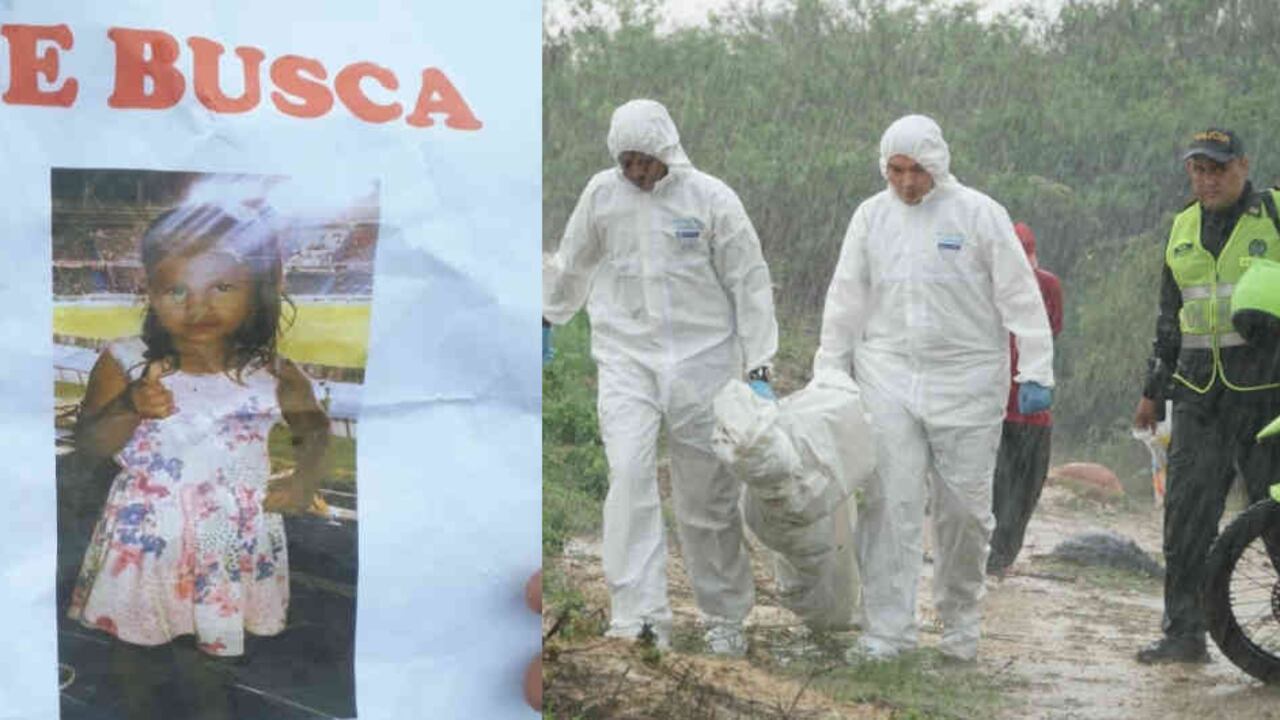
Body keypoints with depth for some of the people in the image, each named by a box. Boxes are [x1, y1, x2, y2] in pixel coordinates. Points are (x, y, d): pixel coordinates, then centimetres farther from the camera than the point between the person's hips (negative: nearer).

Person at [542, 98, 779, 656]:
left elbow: (750, 284, -1)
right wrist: (546, 319, 29)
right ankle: (640, 618, -21)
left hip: (703, 360, -1)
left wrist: (758, 368, -4)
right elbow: (571, 264, 20)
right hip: (627, 359, 1)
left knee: (709, 498, 5)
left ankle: (725, 619, 22)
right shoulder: (602, 194, 2)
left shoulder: (711, 198, -5)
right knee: (629, 475, -19)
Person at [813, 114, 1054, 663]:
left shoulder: (978, 213, -2)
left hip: (966, 379, -2)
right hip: (887, 376, 2)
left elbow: (1019, 296, -2)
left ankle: (960, 622, 21)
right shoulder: (872, 216, 8)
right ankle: (886, 631, -4)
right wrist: (828, 377, 10)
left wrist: (1035, 372, -7)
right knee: (889, 504, -6)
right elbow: (846, 302, 13)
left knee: (964, 506, 3)